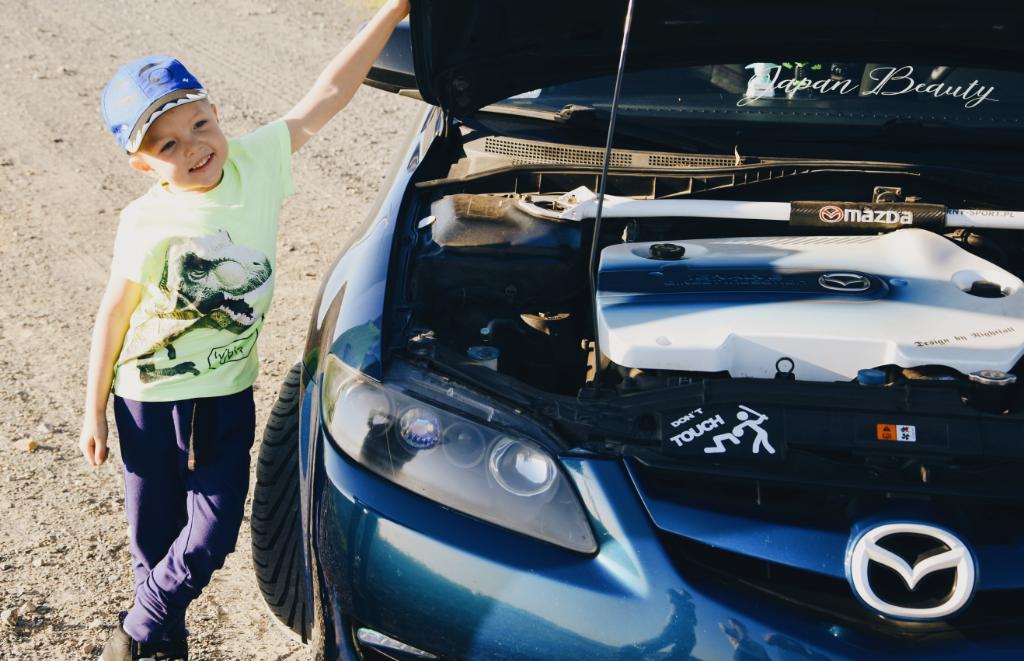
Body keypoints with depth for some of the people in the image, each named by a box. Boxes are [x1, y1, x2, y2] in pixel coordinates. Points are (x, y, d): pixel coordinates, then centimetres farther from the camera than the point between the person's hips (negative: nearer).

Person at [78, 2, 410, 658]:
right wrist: (94, 412, -3)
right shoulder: (147, 224, -19)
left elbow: (326, 96, -11)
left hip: (228, 394, 3)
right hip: (152, 397, -2)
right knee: (155, 538, 12)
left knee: (211, 538, 4)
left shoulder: (257, 161, -11)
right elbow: (114, 314, -9)